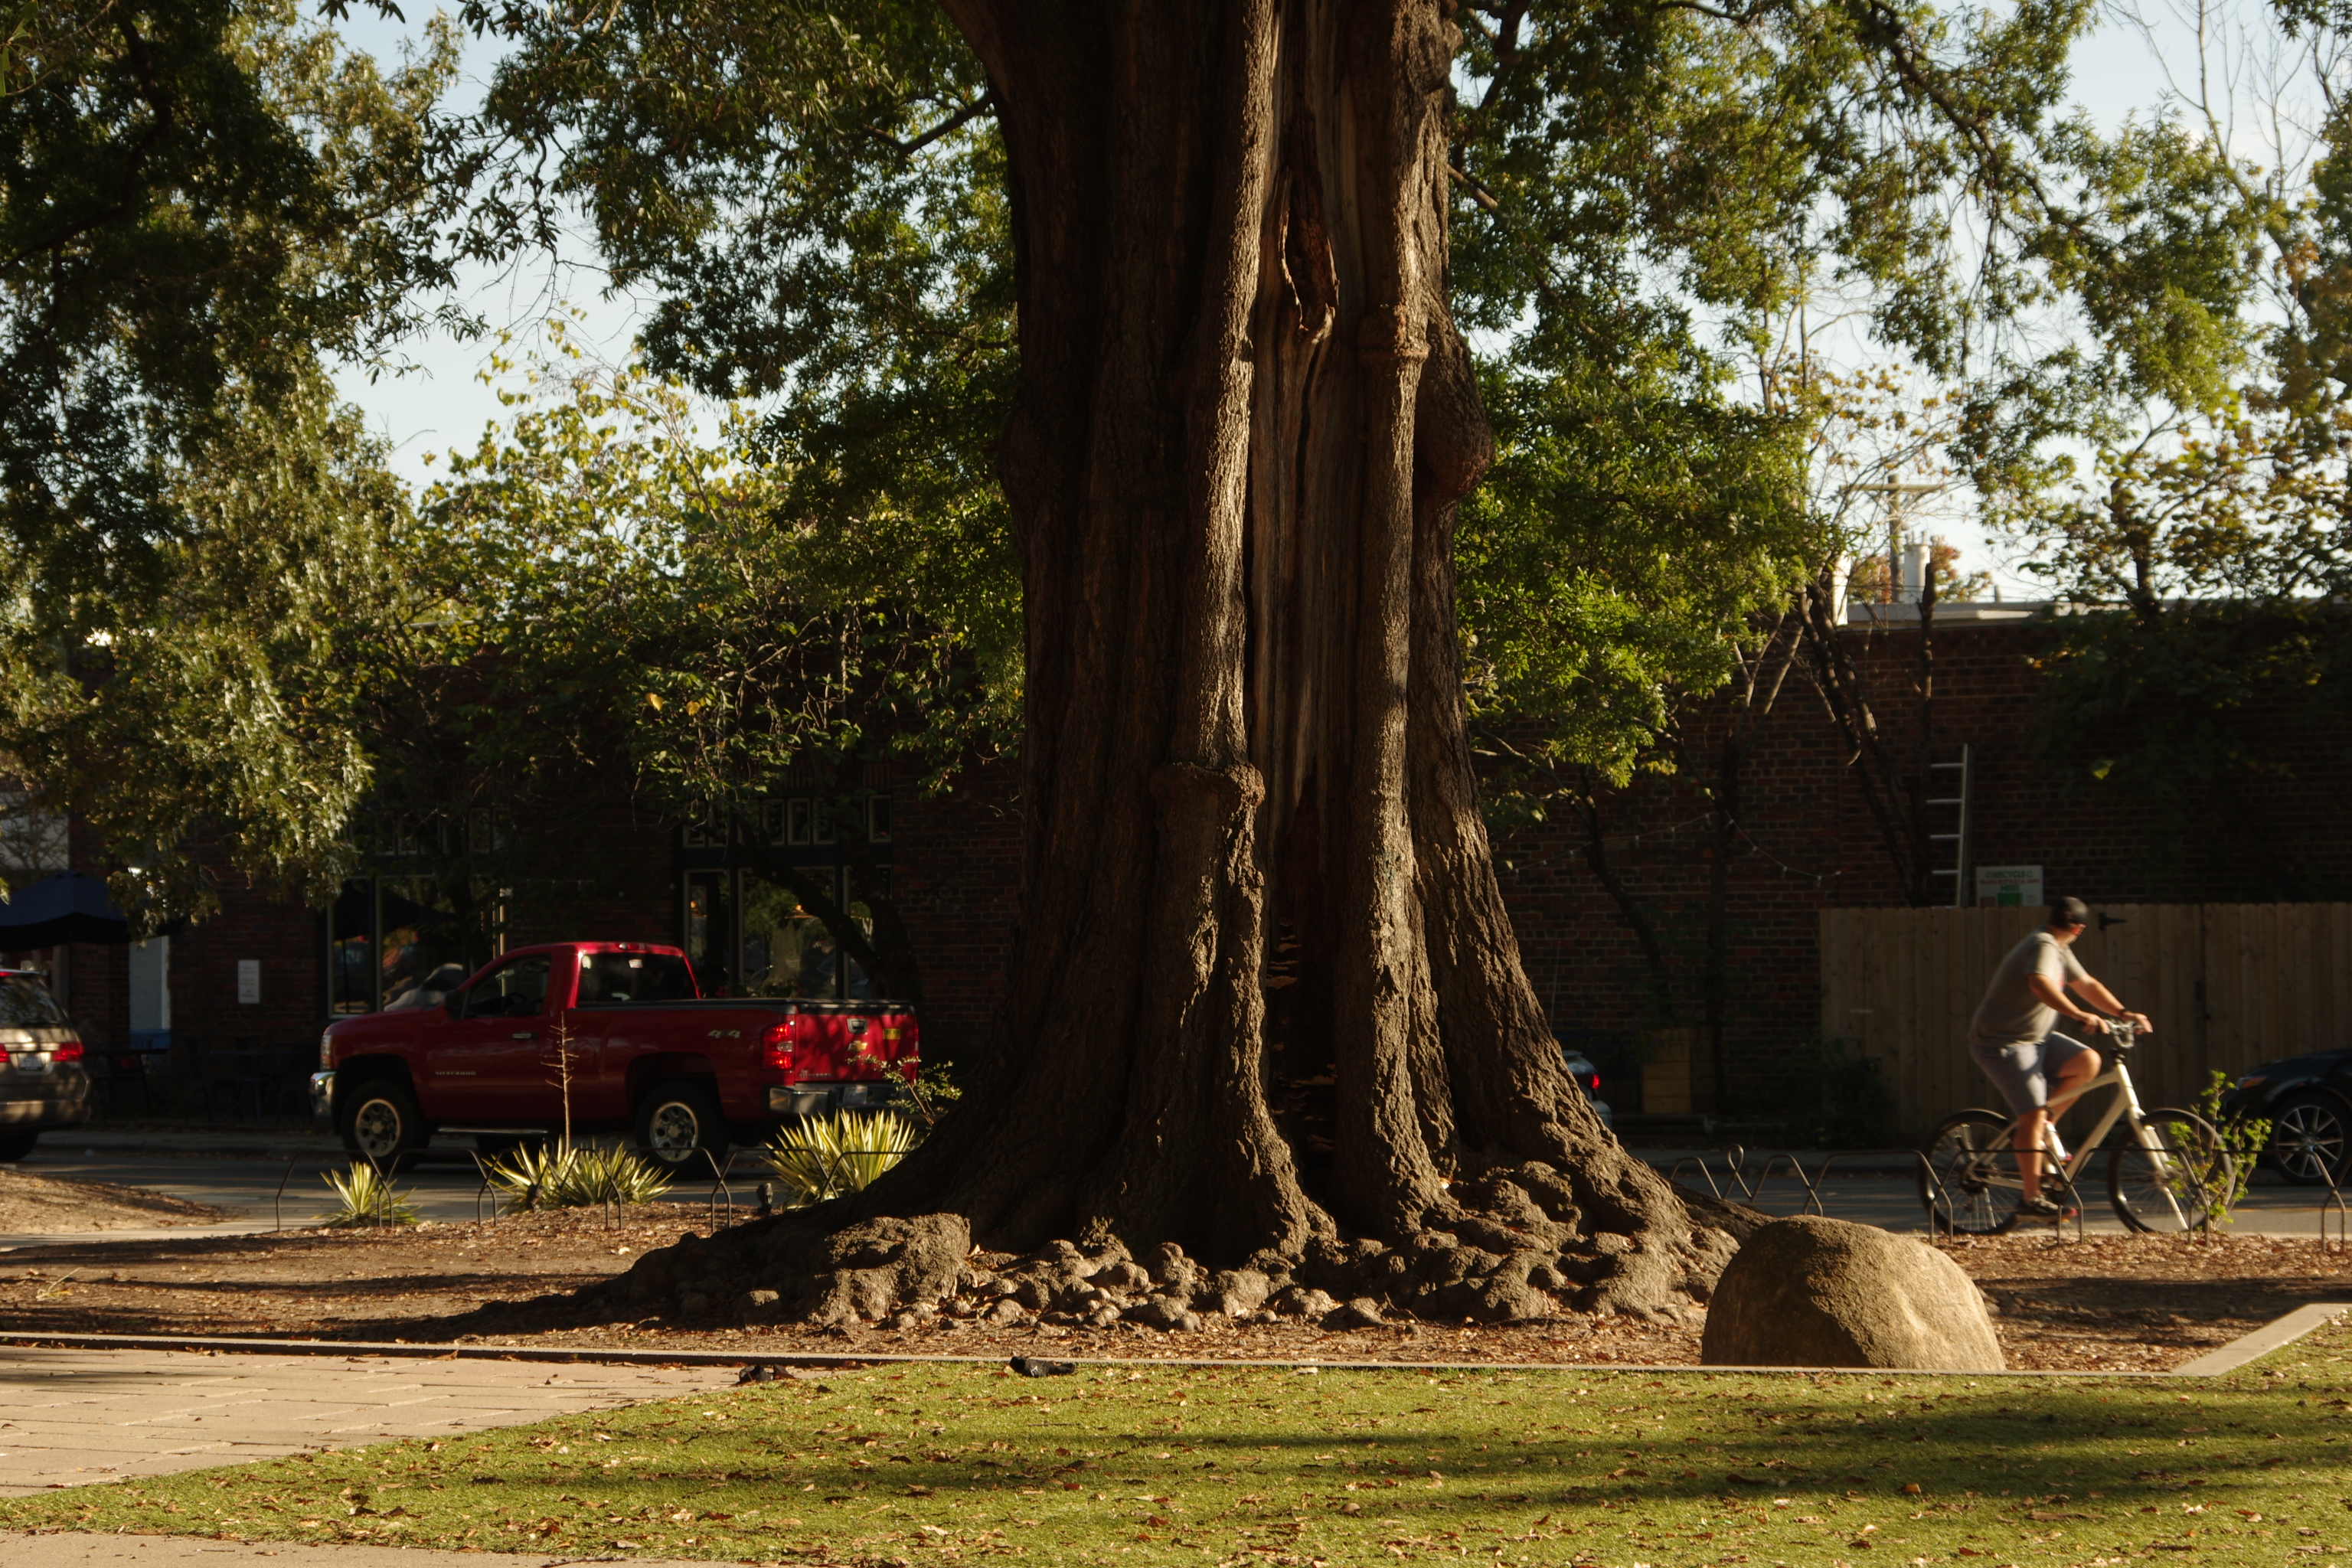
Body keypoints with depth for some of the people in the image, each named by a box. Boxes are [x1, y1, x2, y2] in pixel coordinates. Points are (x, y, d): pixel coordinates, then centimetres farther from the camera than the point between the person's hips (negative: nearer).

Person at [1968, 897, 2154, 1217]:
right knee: (2033, 1115, -15)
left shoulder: (2059, 950, 12)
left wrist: (2124, 1013, 5)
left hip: (2034, 1037, 9)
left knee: (2088, 1061, -6)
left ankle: (2044, 1123, 6)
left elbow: (2087, 985, 18)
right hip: (2002, 1042, -9)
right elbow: (2040, 985, -39)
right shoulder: (2043, 946, -19)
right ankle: (2032, 1200, -10)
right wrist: (2080, 1016, -49)